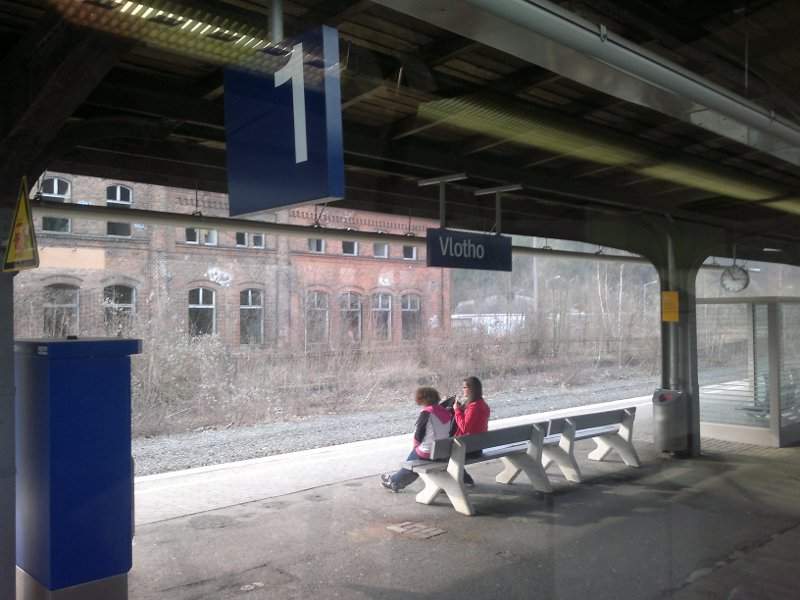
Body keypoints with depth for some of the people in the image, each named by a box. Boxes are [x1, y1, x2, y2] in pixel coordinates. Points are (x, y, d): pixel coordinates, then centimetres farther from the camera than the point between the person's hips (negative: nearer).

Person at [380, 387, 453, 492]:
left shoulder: (426, 412, -15)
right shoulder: (446, 412, 2)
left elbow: (417, 435, -10)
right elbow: (450, 433, 10)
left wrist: (415, 446, 11)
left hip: (428, 453, -6)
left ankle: (394, 482, 39)